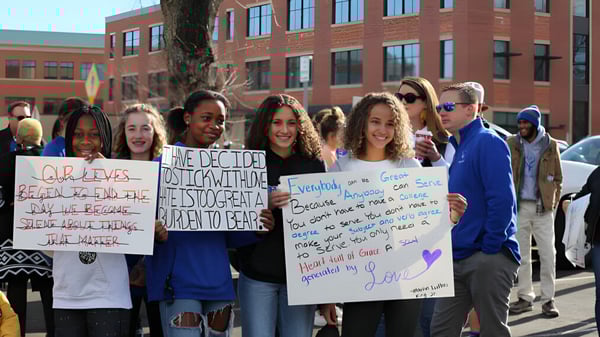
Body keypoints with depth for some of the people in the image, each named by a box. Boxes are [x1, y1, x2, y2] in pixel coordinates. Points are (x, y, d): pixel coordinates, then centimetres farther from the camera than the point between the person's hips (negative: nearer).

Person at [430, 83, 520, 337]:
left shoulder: (487, 142, -10)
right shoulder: (454, 146, 16)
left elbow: (502, 198, -19)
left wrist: (490, 249, -18)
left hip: (488, 258, -8)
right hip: (458, 258, 8)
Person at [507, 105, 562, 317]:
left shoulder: (550, 145, 4)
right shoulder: (511, 144, 5)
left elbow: (557, 178, 11)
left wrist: (554, 202, 2)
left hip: (543, 208, -1)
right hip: (519, 207, 1)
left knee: (548, 254, -2)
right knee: (521, 255, 7)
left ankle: (548, 300, 5)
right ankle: (525, 297, 17)